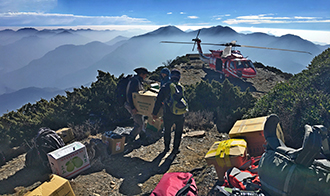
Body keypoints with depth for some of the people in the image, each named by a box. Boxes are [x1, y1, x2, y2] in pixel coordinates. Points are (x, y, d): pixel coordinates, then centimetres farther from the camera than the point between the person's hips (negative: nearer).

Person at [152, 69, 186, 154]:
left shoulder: (165, 87, -6)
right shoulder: (181, 87, -4)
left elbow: (158, 101, -5)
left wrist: (155, 113, 3)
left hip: (168, 115, 0)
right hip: (180, 115, 0)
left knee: (167, 131, 21)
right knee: (178, 132, 19)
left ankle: (166, 147, 35)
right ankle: (175, 149, 28)